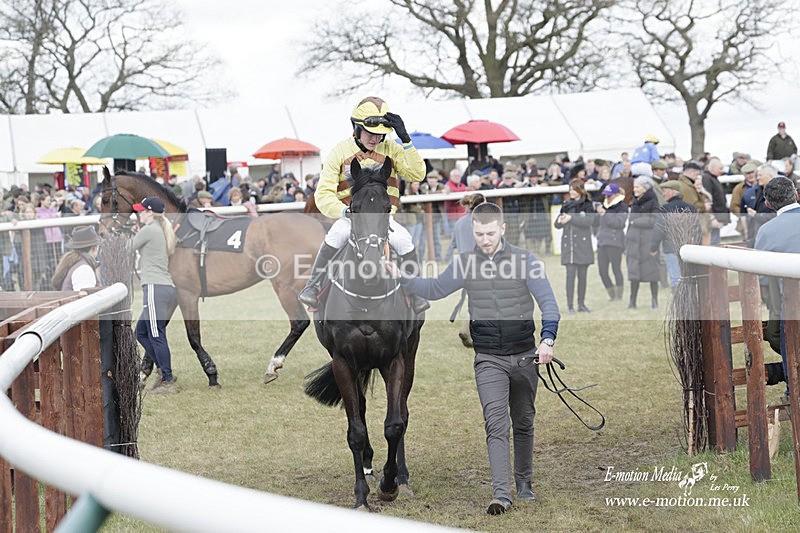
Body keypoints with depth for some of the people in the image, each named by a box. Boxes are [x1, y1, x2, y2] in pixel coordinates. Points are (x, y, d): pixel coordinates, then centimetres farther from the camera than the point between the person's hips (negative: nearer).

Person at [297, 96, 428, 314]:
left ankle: (414, 294, -9)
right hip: (349, 216, -1)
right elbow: (323, 195, -8)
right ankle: (313, 285, -25)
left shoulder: (390, 149, 1)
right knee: (337, 235, -34)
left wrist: (406, 140, -17)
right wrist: (346, 212, -27)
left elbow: (417, 174, -9)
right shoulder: (340, 152, -3)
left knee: (404, 240, -26)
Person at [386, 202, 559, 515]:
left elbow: (548, 302, -9)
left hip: (525, 356, 0)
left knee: (523, 423, 13)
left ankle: (523, 483, 30)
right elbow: (434, 289, 14)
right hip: (488, 359, 0)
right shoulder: (464, 263, 2)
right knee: (496, 424, -13)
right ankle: (501, 493, -19)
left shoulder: (524, 260, -4)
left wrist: (547, 339, -25)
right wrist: (402, 279, -1)